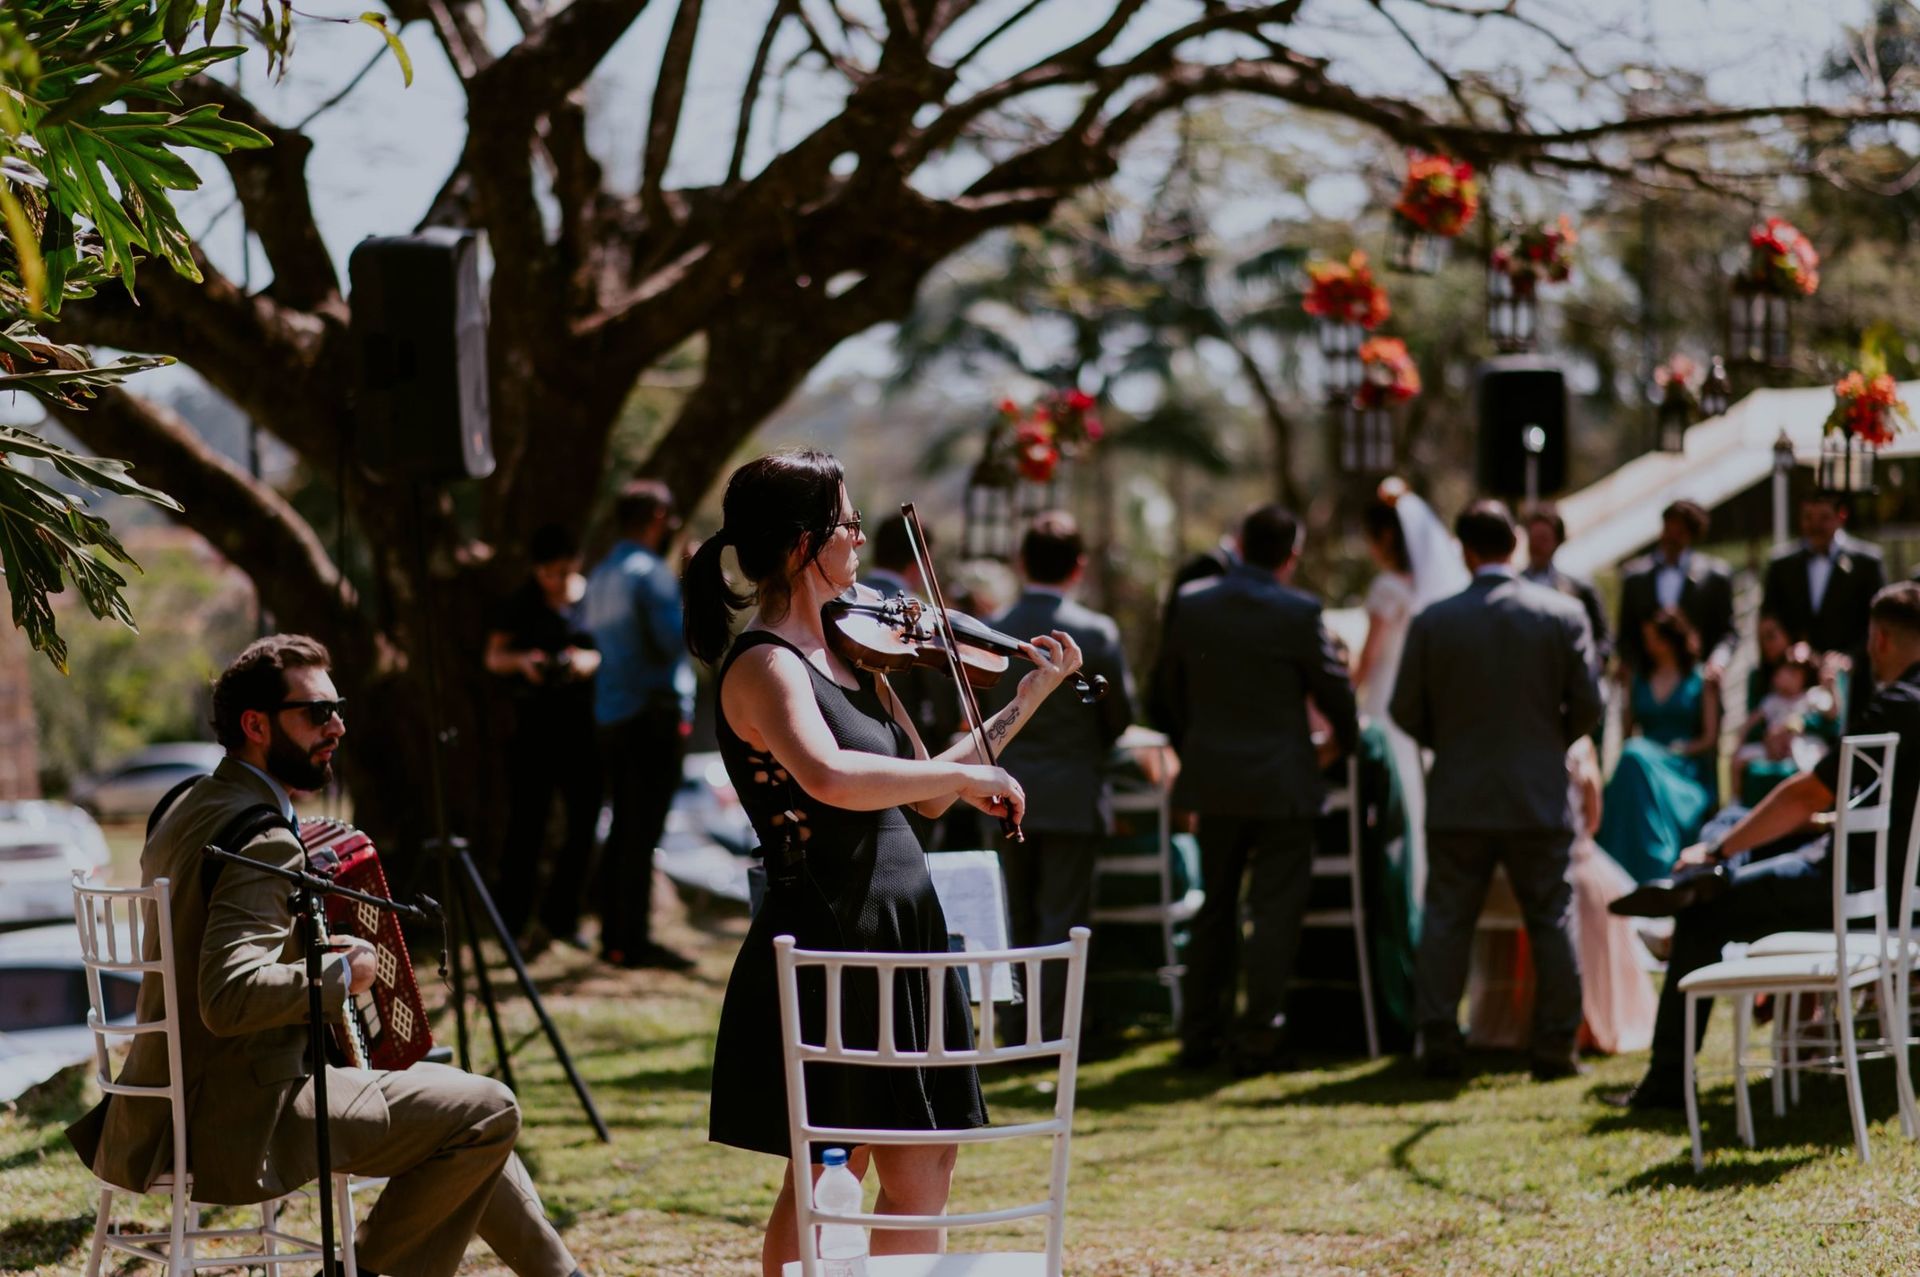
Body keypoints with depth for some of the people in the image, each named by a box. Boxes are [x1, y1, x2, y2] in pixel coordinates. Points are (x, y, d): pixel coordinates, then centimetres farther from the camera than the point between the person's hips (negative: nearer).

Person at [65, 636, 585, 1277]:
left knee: (449, 1093, 22)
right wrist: (339, 974, -19)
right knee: (489, 1111, -10)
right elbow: (230, 997, -33)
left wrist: (307, 945, 17)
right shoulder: (262, 840, -21)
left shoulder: (189, 806, 10)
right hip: (244, 1124, -11)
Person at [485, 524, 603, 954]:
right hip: (534, 721, -1)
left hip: (584, 721, 1)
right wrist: (522, 661, -15)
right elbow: (494, 657, 6)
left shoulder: (593, 598, 6)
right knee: (527, 824, -3)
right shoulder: (521, 604, 6)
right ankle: (513, 923, 0)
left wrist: (591, 660, -15)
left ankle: (557, 918, 13)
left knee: (585, 819, 0)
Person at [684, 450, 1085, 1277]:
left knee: (922, 1164, 11)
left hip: (901, 930, 9)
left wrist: (1027, 701, 14)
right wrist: (967, 774, -26)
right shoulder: (765, 665, -16)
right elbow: (830, 779, -36)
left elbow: (924, 798, 17)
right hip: (831, 945, -8)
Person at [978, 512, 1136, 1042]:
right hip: (1072, 795, -3)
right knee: (1063, 919, 2)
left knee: (1019, 918, 14)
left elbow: (977, 713, 3)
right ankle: (1053, 1032, 2)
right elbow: (1121, 715, -4)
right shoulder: (1096, 633, -14)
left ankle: (1017, 1033, 17)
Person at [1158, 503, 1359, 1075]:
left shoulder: (1190, 604, 0)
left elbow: (1171, 688, 9)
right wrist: (1348, 740, 15)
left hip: (1211, 779, 5)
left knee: (1215, 907, 15)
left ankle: (1201, 1034, 16)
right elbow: (1333, 689, -5)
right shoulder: (1298, 612, -13)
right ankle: (1259, 1038, -2)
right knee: (1274, 911, 1)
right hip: (1280, 782, -5)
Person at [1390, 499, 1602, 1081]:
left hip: (1457, 798, 0)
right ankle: (1554, 1048, 5)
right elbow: (1587, 705, -3)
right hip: (1540, 795, 0)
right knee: (1552, 922, 7)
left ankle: (1439, 1045, 2)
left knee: (1445, 923, 6)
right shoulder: (1563, 614, -4)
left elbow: (1406, 711, -1)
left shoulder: (1432, 622, -5)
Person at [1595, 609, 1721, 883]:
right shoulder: (1639, 682, 22)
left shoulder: (1701, 682, 11)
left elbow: (1710, 737, 5)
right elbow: (1626, 730, 18)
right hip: (1648, 759, 3)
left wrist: (1680, 750, -11)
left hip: (1685, 770, -3)